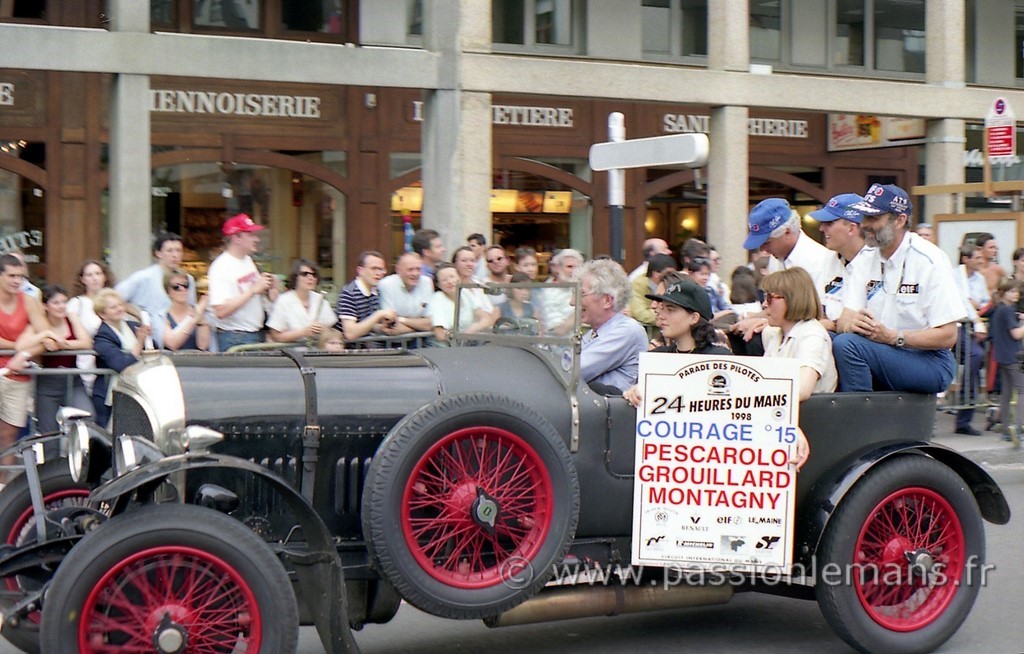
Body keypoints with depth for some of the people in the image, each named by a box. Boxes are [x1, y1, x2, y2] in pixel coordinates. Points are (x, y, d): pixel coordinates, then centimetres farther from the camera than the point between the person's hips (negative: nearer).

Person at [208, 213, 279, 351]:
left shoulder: (248, 260, 12)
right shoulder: (221, 267, -15)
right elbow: (221, 311, -24)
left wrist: (270, 288, 0)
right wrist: (253, 290, -23)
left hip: (257, 335, 8)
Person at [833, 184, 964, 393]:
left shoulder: (930, 261, -10)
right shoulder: (867, 259, 9)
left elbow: (948, 336, -14)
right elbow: (846, 317, 3)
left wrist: (892, 336, -22)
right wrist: (853, 324, -21)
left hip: (930, 363, -6)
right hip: (884, 355, 6)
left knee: (846, 345, -29)